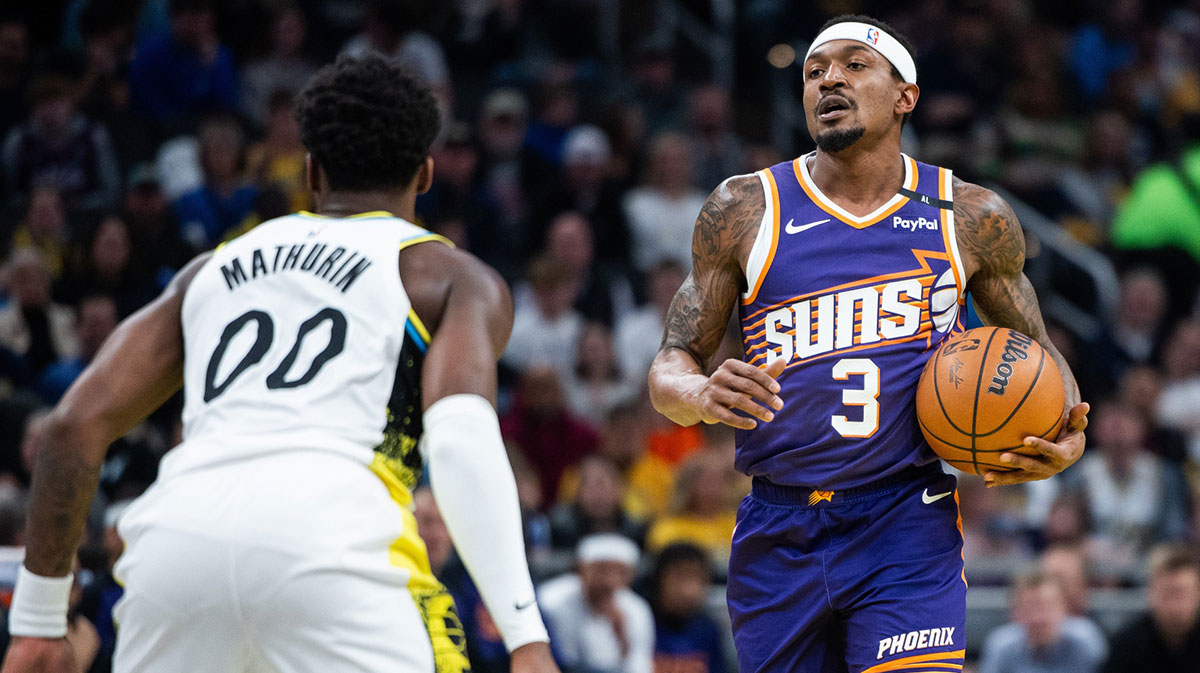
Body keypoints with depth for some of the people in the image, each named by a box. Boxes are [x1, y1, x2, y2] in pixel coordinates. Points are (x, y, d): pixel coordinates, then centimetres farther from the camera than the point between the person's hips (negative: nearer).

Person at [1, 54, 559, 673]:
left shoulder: (213, 270, 32)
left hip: (178, 531, 4)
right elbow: (461, 433, -1)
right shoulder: (453, 278, 20)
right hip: (328, 533, -4)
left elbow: (76, 423, 22)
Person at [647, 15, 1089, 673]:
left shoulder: (970, 219, 5)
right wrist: (703, 396, -20)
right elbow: (670, 369, 5)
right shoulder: (745, 211, 4)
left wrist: (1066, 439, -3)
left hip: (908, 526, -1)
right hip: (778, 537, 1)